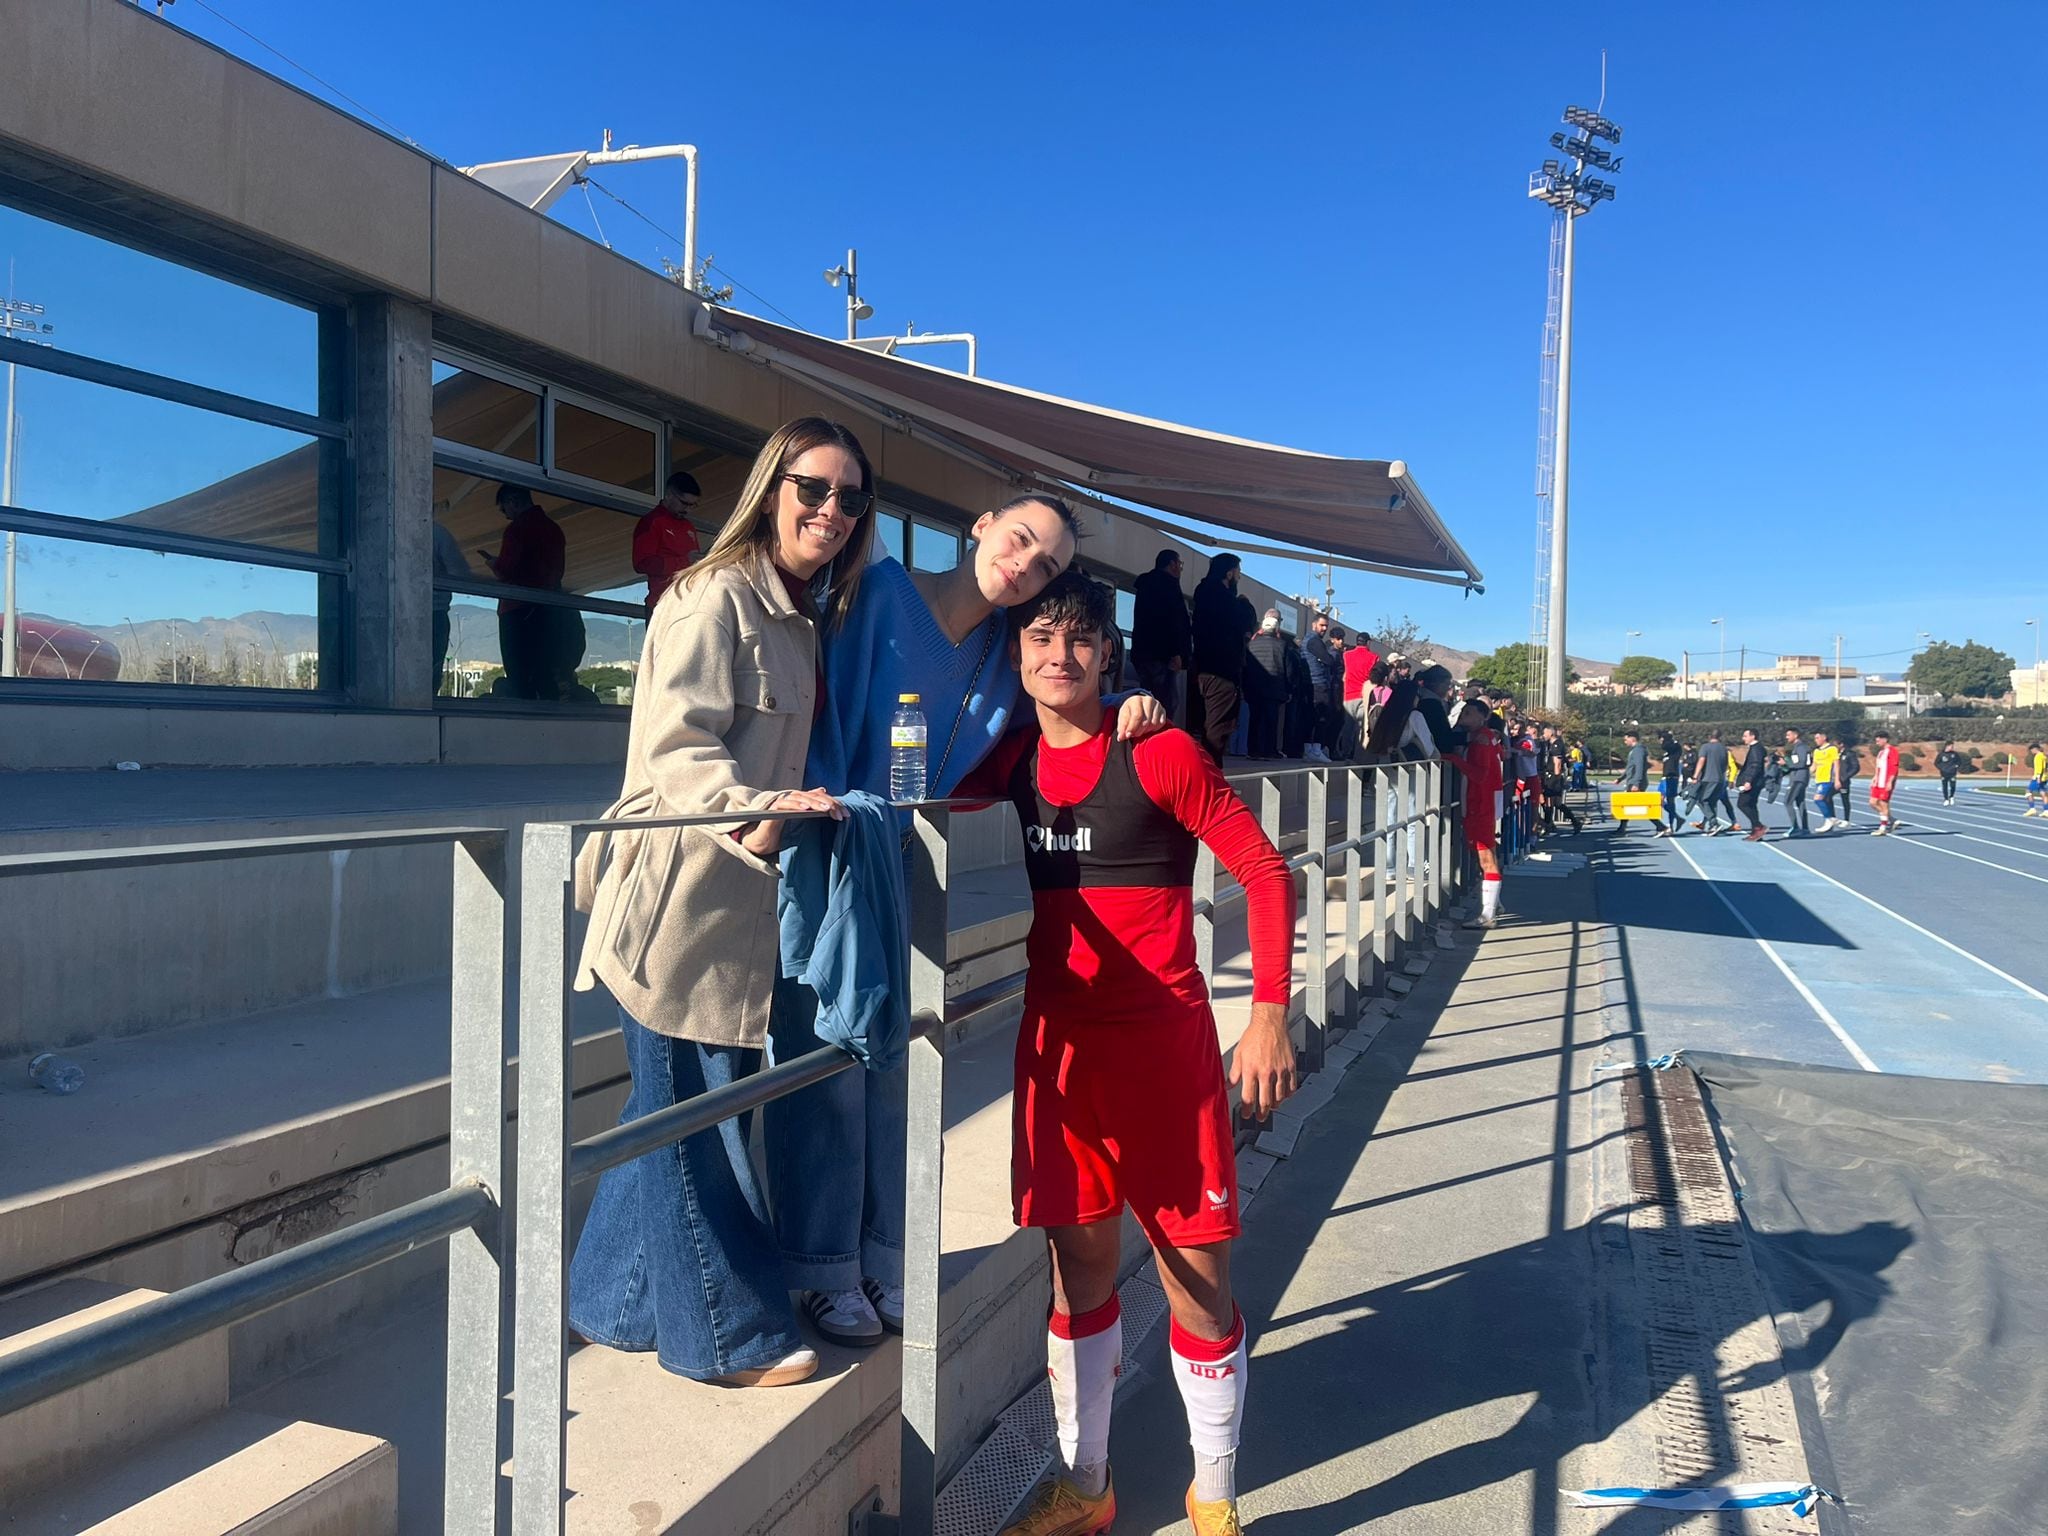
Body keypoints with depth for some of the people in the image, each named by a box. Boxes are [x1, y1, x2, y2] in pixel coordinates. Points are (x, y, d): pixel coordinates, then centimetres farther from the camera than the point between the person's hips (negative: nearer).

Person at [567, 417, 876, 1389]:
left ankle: (616, 1301, 35)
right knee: (694, 1117, 2)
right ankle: (727, 1334, 17)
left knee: (677, 1110, 19)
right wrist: (758, 811, -38)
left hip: (729, 904, 10)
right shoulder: (717, 596, -13)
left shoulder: (797, 617, 16)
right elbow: (679, 751, -24)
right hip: (676, 902, -10)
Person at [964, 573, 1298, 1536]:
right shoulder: (1007, 766, 4)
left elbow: (1265, 872, -9)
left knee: (1196, 1272, 5)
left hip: (1163, 1042, -4)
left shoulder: (1161, 755, -10)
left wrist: (1269, 1013, -16)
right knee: (1080, 1266, 15)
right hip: (1058, 1042, 4)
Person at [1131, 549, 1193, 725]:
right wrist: (1176, 652, -19)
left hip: (1143, 651, 10)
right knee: (1167, 705, -14)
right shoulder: (1168, 583, -5)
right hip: (1161, 654, -10)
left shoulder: (1146, 583, 24)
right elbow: (1172, 619, -16)